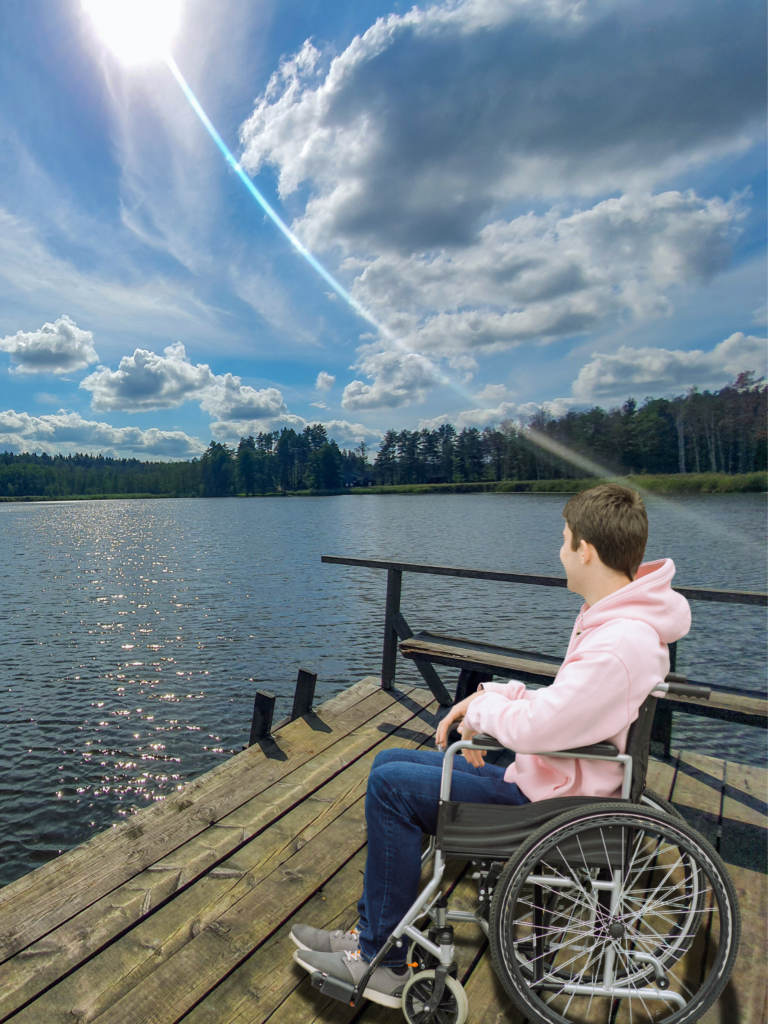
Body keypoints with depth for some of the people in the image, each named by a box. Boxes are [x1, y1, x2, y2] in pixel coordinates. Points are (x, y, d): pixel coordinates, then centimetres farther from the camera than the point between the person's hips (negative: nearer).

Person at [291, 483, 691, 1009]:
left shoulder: (622, 641, -29)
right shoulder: (613, 616, 4)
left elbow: (535, 727, -31)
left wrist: (485, 709, -10)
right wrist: (496, 694, -1)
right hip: (541, 779, 10)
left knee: (391, 785, -11)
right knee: (390, 762, 8)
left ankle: (383, 963, 9)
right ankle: (372, 935, 20)